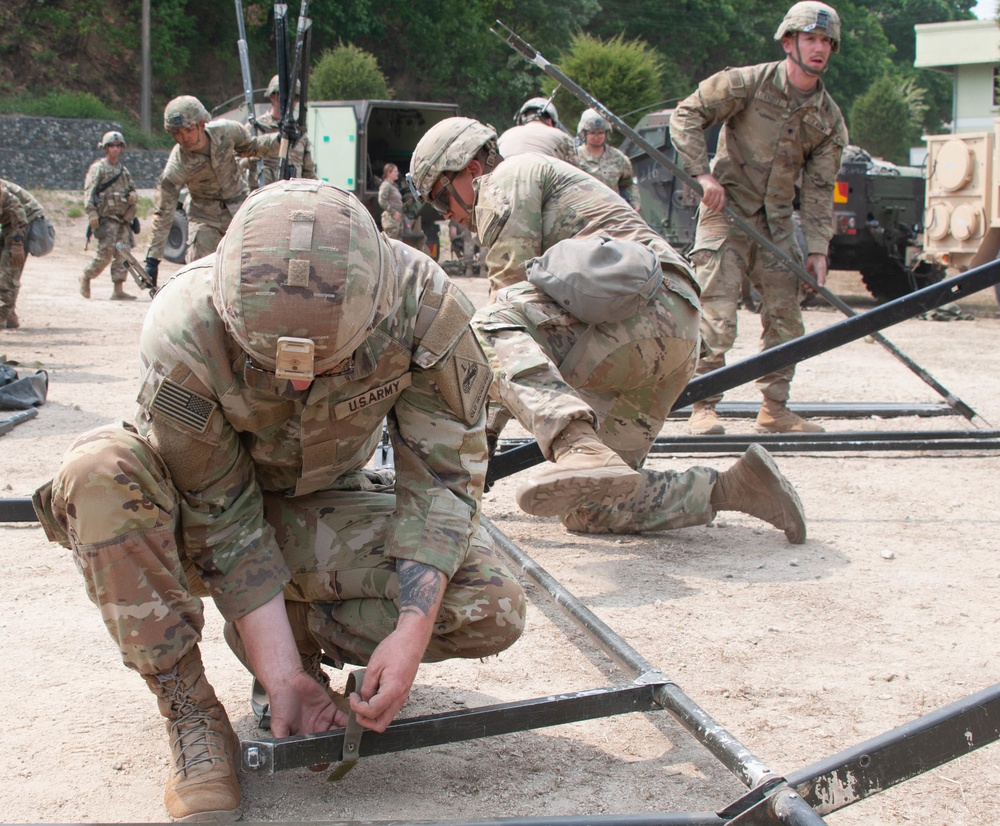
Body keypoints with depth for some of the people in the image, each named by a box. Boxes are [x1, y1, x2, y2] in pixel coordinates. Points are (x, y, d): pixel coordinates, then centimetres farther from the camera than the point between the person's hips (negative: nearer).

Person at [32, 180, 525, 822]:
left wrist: (412, 630, -31)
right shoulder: (182, 335, -34)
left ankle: (294, 628, 2)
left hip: (322, 504, 2)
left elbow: (443, 474, -21)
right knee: (99, 470, -36)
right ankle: (190, 714, -20)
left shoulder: (421, 303, -30)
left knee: (492, 614, -20)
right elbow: (226, 522, -25)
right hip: (209, 510, -1)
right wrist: (284, 680, -27)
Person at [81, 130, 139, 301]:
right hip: (107, 218, -6)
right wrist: (94, 222, -16)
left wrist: (133, 195, -2)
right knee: (105, 253, -10)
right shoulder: (98, 168, 0)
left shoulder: (124, 170, 18)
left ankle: (118, 290, 0)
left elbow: (134, 190, 26)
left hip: (123, 219, 6)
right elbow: (88, 195, -7)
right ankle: (86, 277, 13)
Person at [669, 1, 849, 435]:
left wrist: (817, 247, -4)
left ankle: (774, 409, 18)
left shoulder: (829, 118, 4)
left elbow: (818, 188, 5)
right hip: (726, 210, -5)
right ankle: (703, 407, -3)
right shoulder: (748, 83, -10)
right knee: (716, 316, -11)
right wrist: (703, 173, -19)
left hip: (777, 224, 6)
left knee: (786, 317, 7)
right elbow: (686, 115, -8)